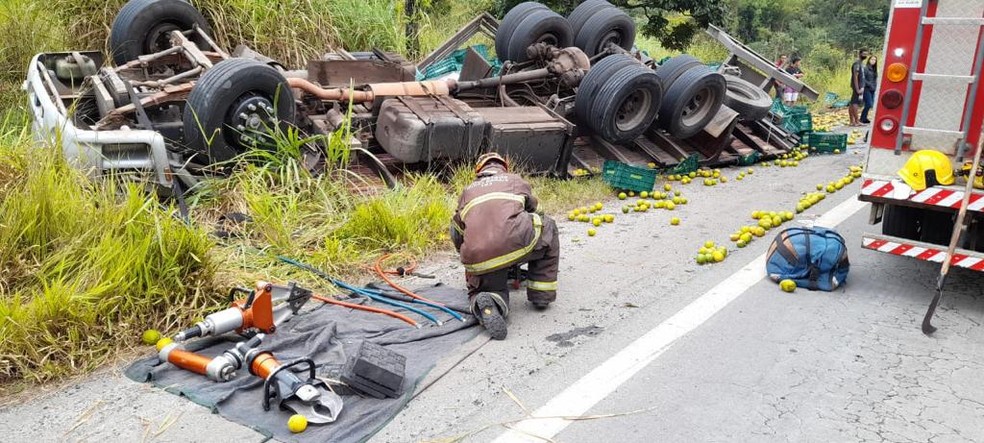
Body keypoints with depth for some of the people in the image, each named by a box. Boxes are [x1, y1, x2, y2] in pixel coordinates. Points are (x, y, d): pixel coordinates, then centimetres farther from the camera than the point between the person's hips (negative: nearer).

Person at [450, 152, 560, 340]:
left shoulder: (468, 190, 31)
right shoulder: (517, 181, 29)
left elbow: (457, 236, 36)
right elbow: (531, 211, 46)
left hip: (477, 258, 2)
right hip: (514, 243, -2)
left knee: (481, 289, 27)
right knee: (547, 227, 28)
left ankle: (486, 304, -12)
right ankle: (541, 295, 26)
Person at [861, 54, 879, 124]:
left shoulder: (874, 69, 15)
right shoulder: (865, 68, -6)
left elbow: (875, 80, 18)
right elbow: (863, 79, -13)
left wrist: (875, 87, 5)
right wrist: (869, 84, -14)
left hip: (872, 90, 7)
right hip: (866, 89, -7)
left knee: (871, 104, 5)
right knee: (869, 104, -12)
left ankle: (864, 118, 13)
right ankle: (863, 118, -1)